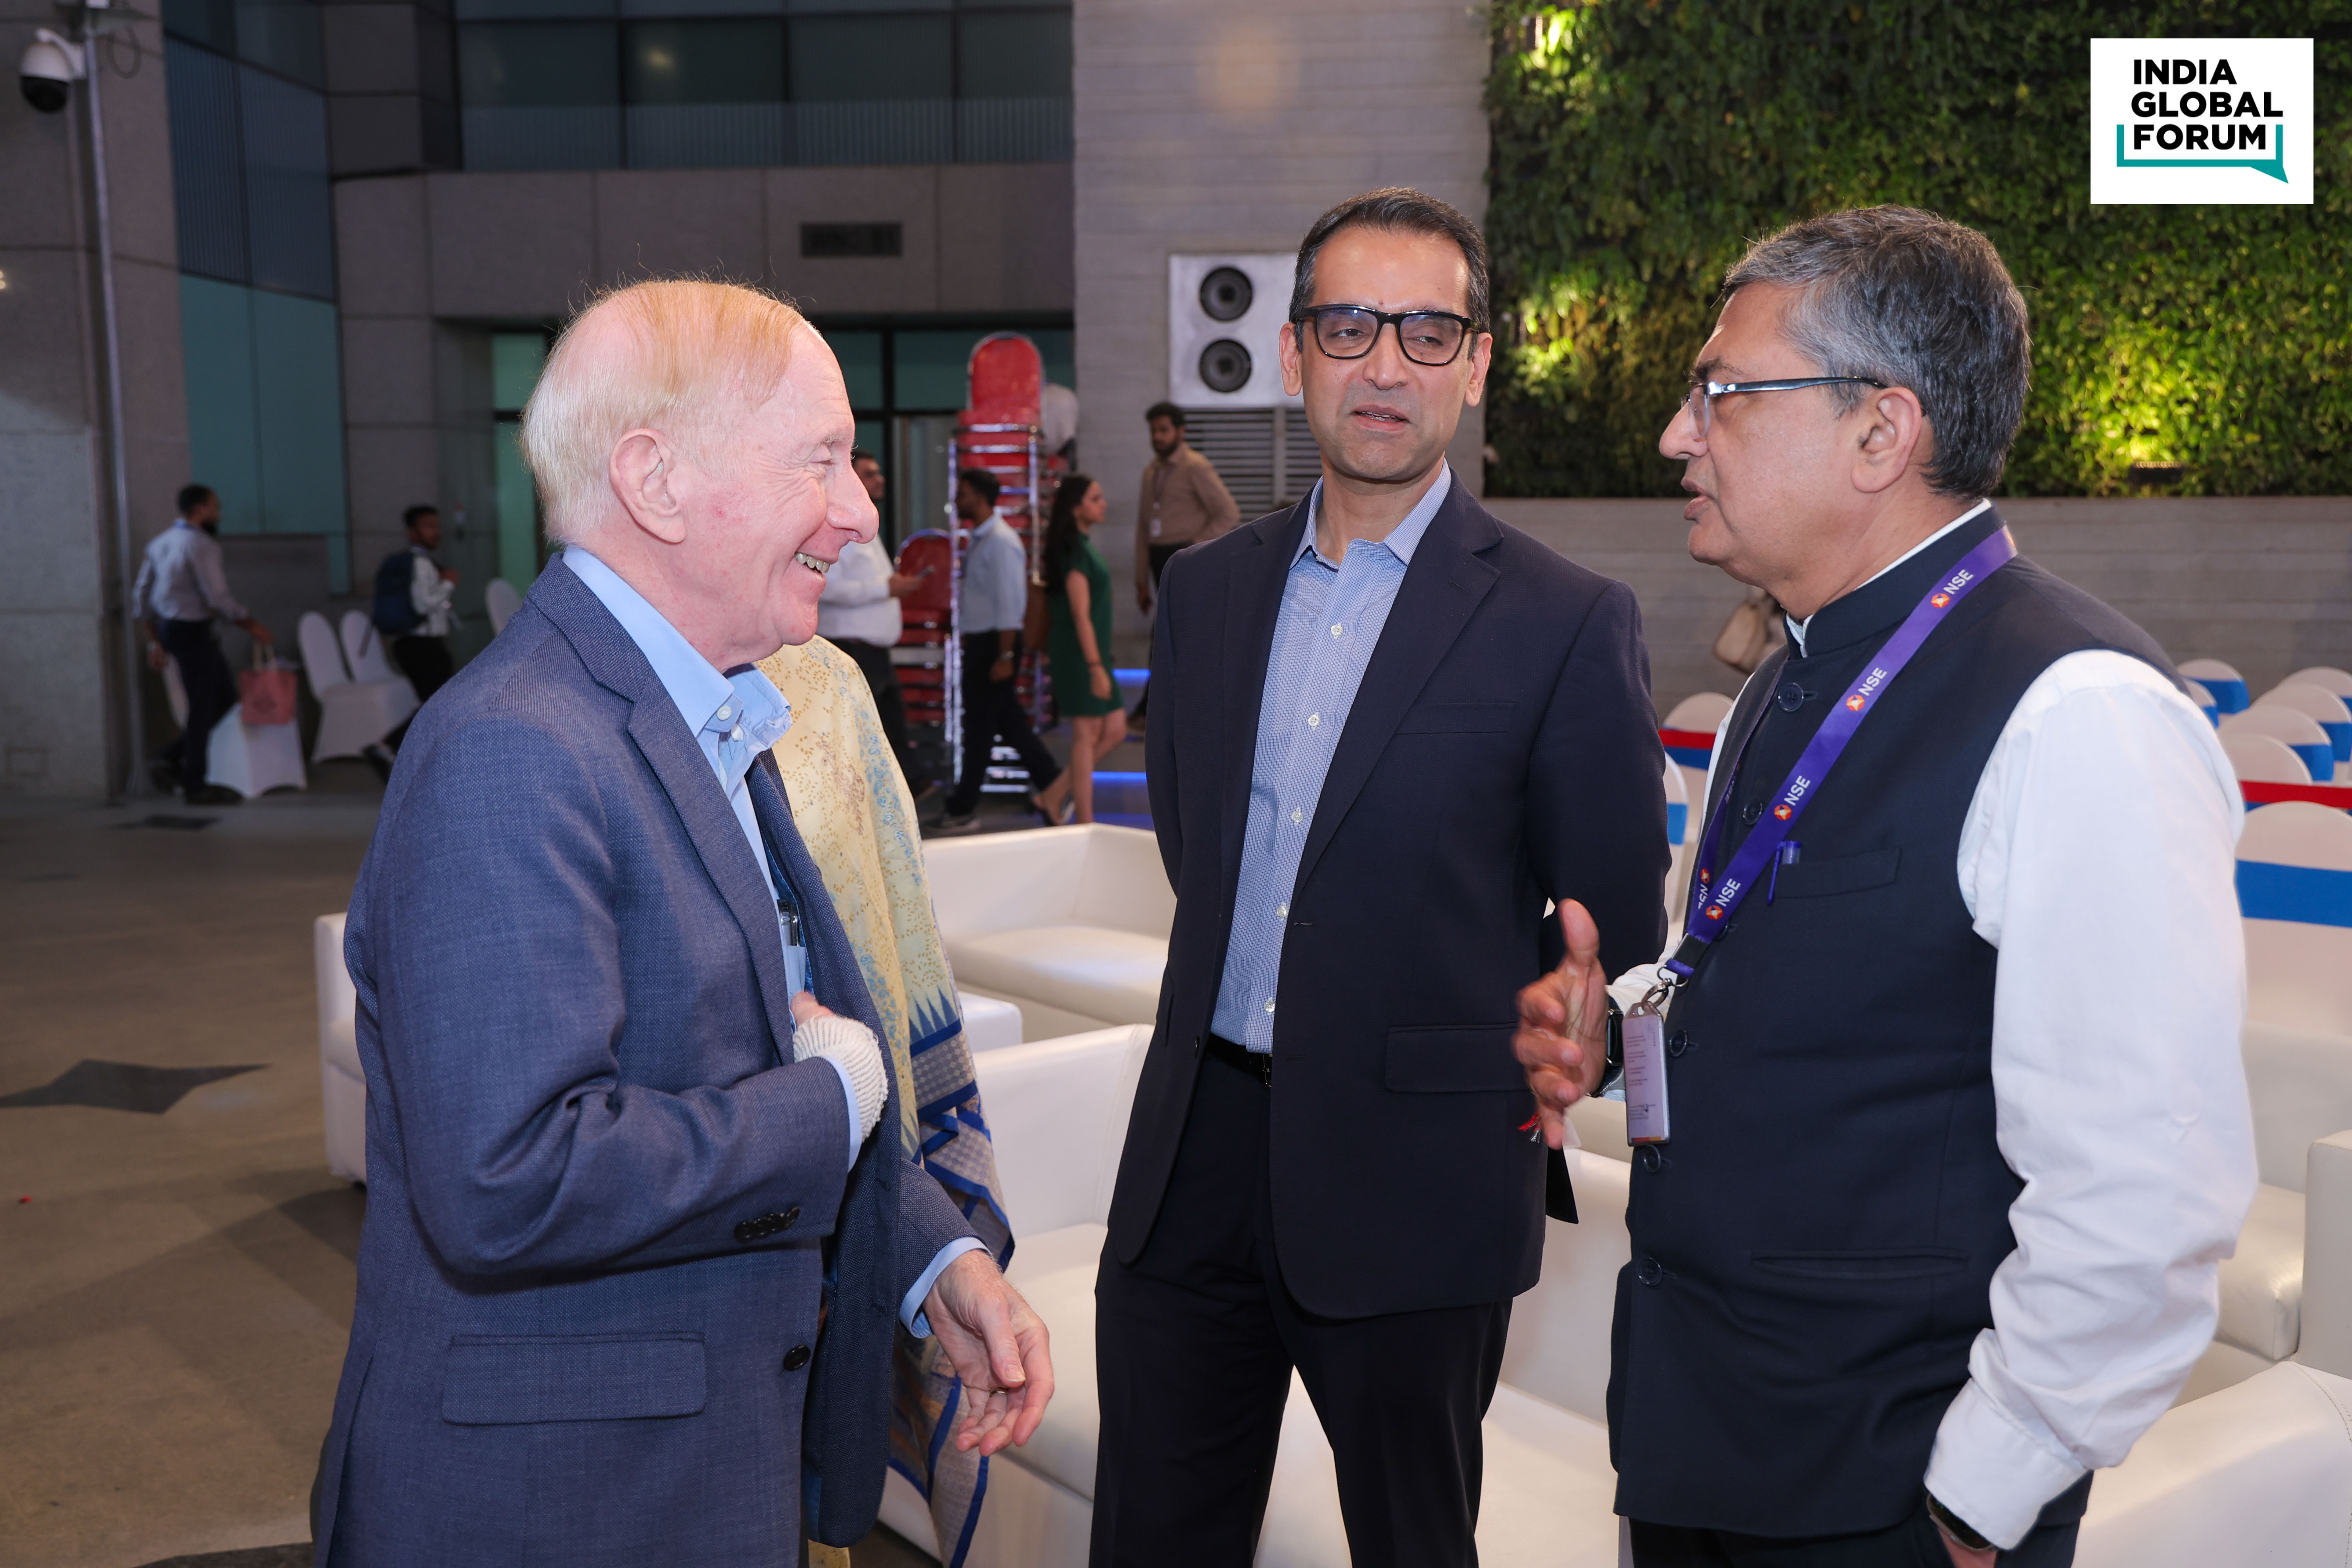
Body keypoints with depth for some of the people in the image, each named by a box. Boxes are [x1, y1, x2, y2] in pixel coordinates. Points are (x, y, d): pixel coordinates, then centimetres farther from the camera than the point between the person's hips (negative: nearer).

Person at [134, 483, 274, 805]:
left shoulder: (160, 543, 12)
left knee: (225, 695, 17)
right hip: (193, 631, -9)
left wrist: (155, 640, 19)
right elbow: (218, 598, -20)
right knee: (202, 709, -1)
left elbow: (141, 594, 15)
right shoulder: (200, 545, -16)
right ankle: (194, 786, 6)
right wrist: (252, 626, -8)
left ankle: (173, 760, 15)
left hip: (169, 629, 9)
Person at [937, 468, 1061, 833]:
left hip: (994, 643, -9)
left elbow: (1010, 603, -21)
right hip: (979, 641, 9)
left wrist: (1005, 657, -23)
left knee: (980, 726, -2)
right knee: (1007, 720, 14)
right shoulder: (981, 539, 12)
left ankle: (963, 809, 6)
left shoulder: (1001, 542, -17)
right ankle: (1049, 783, 22)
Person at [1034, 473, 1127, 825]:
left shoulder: (1084, 545, 14)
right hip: (1080, 654, -9)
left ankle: (1054, 796, 16)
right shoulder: (1074, 551, -15)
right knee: (1087, 735, -4)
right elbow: (1080, 614, -20)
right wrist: (1095, 666, -23)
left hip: (1094, 653, 9)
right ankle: (1085, 824, 4)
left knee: (1114, 730, 9)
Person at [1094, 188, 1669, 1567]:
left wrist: (1513, 1102, 2)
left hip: (1412, 1188, -4)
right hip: (1194, 1157, 5)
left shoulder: (1567, 623, -9)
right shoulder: (1208, 589, 7)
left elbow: (1618, 935, -3)